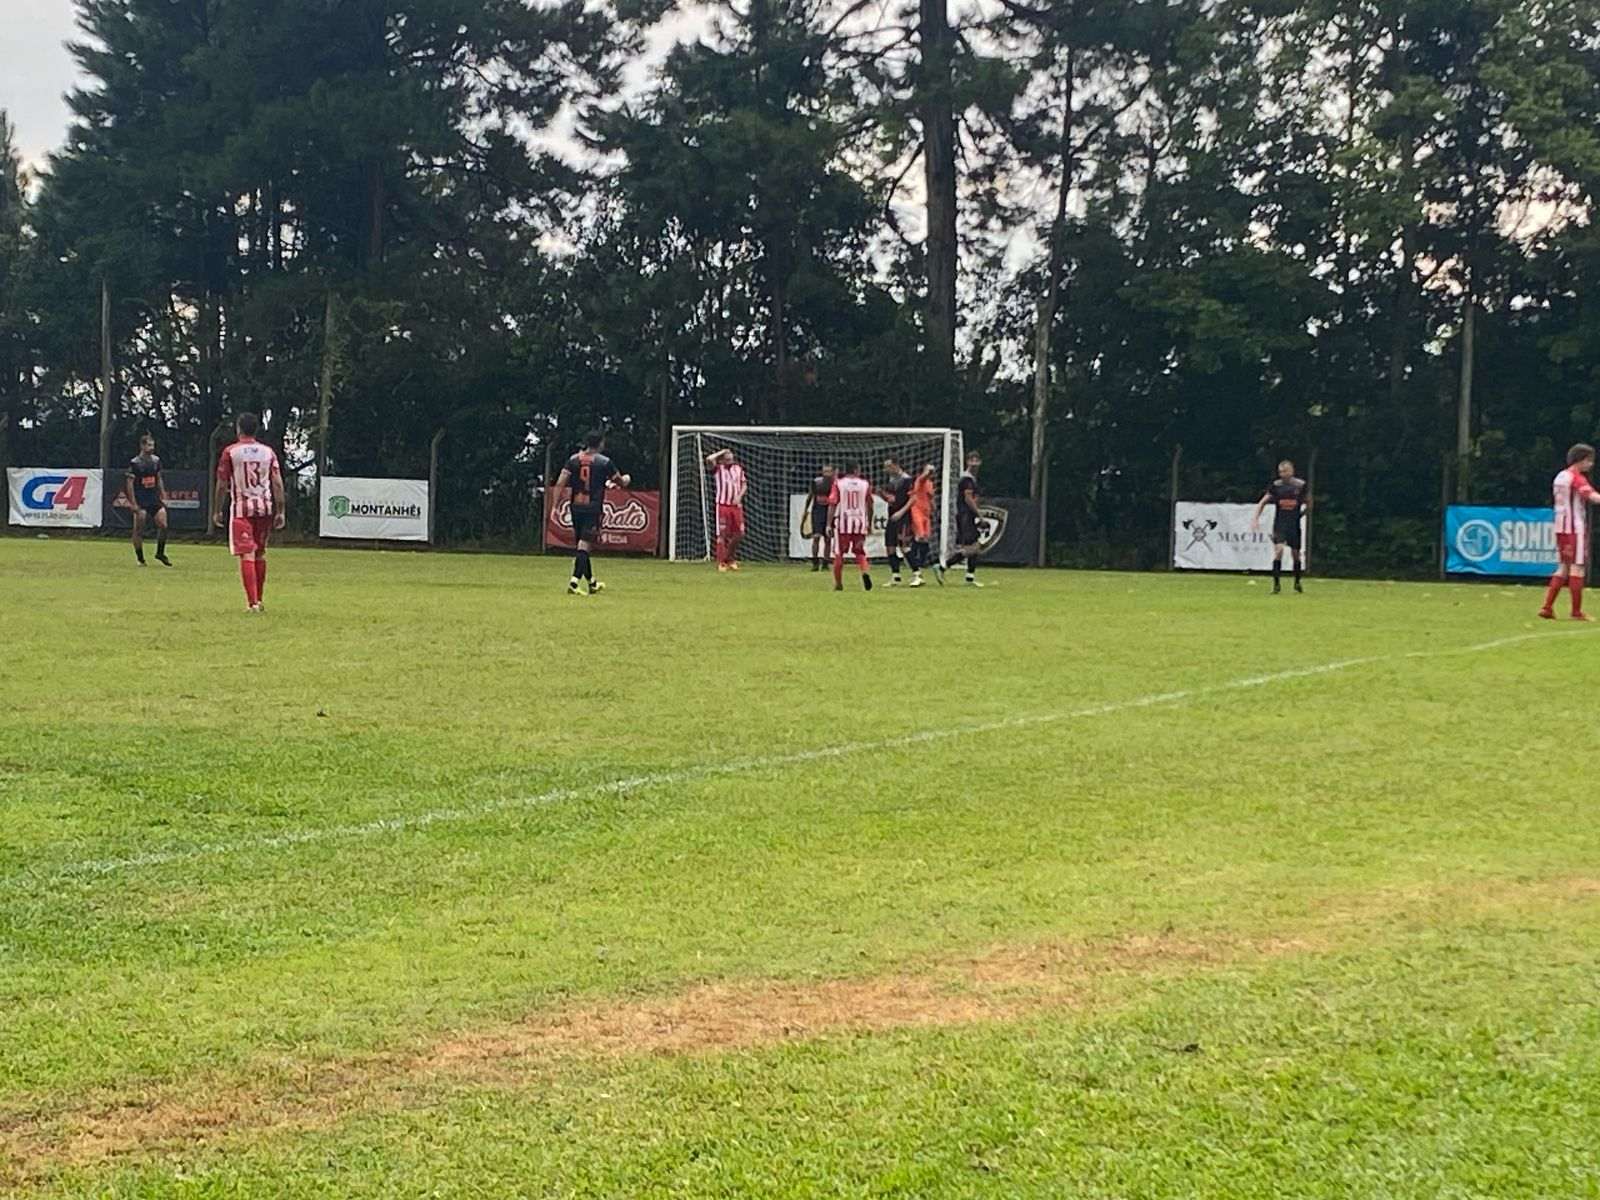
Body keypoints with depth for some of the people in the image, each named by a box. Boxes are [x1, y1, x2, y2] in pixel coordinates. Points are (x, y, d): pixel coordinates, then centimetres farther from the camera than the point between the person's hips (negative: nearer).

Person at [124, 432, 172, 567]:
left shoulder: (156, 461, 8)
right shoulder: (134, 463, -9)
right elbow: (129, 483, -9)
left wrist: (163, 497, 13)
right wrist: (133, 503, -13)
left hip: (154, 499, 5)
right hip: (140, 501, -5)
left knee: (163, 525, -6)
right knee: (139, 529, -2)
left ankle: (160, 553, 10)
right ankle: (140, 558, 8)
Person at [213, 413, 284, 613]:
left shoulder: (230, 452, -2)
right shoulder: (268, 452, 6)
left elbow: (222, 485, -2)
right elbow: (277, 483, 1)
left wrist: (217, 511, 7)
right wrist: (280, 512, 4)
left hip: (242, 508, -3)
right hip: (265, 507, 3)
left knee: (247, 555, -6)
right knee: (260, 554, 16)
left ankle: (252, 602, -15)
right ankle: (259, 599, 25)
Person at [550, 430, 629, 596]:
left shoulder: (573, 460, 3)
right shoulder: (604, 462, -6)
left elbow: (560, 484, -4)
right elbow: (621, 482, 7)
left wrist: (555, 506, -2)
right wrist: (626, 479, 30)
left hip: (576, 508, 5)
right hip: (593, 509, -4)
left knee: (582, 545, 15)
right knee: (584, 546, -9)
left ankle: (592, 583, 28)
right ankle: (574, 582, -23)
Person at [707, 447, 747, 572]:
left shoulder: (738, 468, 10)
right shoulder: (718, 468, 0)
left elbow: (743, 485, 14)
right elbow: (709, 459, -19)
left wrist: (739, 496, -4)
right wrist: (722, 452, -7)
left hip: (736, 505, 4)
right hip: (723, 505, -4)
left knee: (739, 534, 3)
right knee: (722, 534, -6)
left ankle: (730, 558, 22)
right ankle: (721, 563, -2)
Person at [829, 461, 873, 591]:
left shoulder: (838, 484, -3)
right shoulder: (865, 484, 3)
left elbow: (832, 505, -6)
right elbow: (869, 506, 9)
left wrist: (829, 524, -2)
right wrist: (869, 523, 22)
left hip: (843, 522, -1)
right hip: (860, 522, 1)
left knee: (839, 554, 10)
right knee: (860, 552, 11)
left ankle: (838, 584, 12)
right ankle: (866, 572, -18)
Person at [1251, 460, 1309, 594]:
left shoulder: (1301, 485, -3)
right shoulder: (1275, 485, -2)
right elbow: (1262, 503, 3)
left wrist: (1301, 514, 5)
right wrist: (1255, 519, -5)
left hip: (1294, 525, 1)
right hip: (1279, 524, -1)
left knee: (1296, 553, 8)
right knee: (1278, 550, -18)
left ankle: (1297, 582, 29)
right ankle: (1277, 584, -12)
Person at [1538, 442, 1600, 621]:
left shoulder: (1560, 477, 14)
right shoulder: (1577, 478, -12)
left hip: (1560, 527, 9)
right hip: (1576, 528, -9)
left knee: (1564, 568, 14)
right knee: (1577, 567, -4)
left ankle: (1547, 607, 8)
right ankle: (1576, 612, -2)